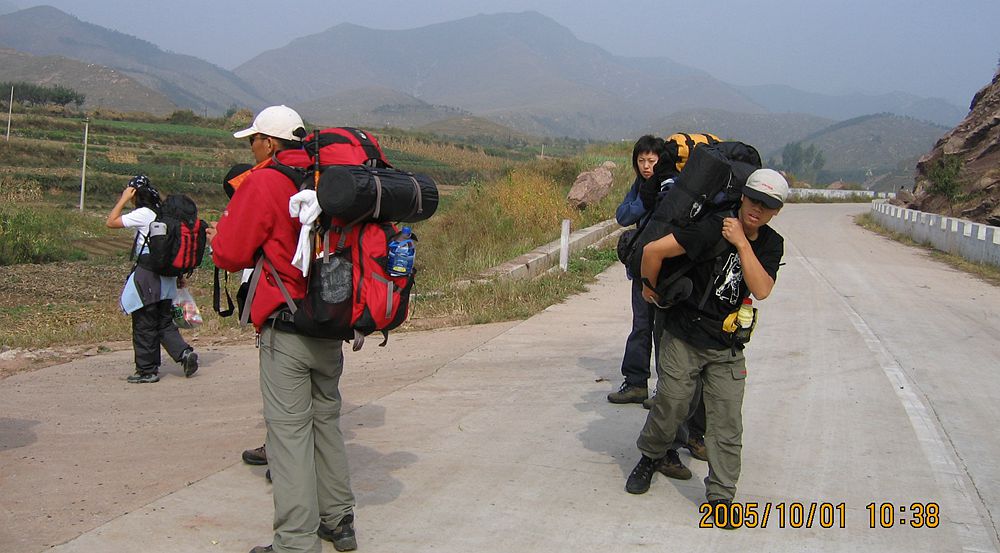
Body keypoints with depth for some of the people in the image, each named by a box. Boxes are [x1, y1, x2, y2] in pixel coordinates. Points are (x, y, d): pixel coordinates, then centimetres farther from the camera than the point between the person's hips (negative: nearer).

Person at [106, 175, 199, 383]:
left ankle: (147, 370, 11)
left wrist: (123, 199, -3)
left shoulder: (143, 214, -12)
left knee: (144, 326, 4)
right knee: (165, 322, 15)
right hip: (166, 277, 7)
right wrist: (179, 275, 19)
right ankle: (184, 352, -2)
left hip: (147, 275, -7)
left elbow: (111, 222, -9)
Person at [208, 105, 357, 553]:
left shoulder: (263, 184, -11)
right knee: (326, 419, 17)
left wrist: (220, 232, 13)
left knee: (289, 429, -2)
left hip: (285, 328, -7)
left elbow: (231, 254, -10)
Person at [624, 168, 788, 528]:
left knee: (727, 421, 0)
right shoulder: (714, 228, -17)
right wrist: (651, 288, -5)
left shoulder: (771, 245, 0)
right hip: (683, 339, -3)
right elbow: (653, 250, -21)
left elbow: (761, 290, -17)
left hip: (727, 349, 3)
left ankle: (721, 495, 9)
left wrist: (742, 243, -20)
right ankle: (649, 458, 34)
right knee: (670, 406, 5)